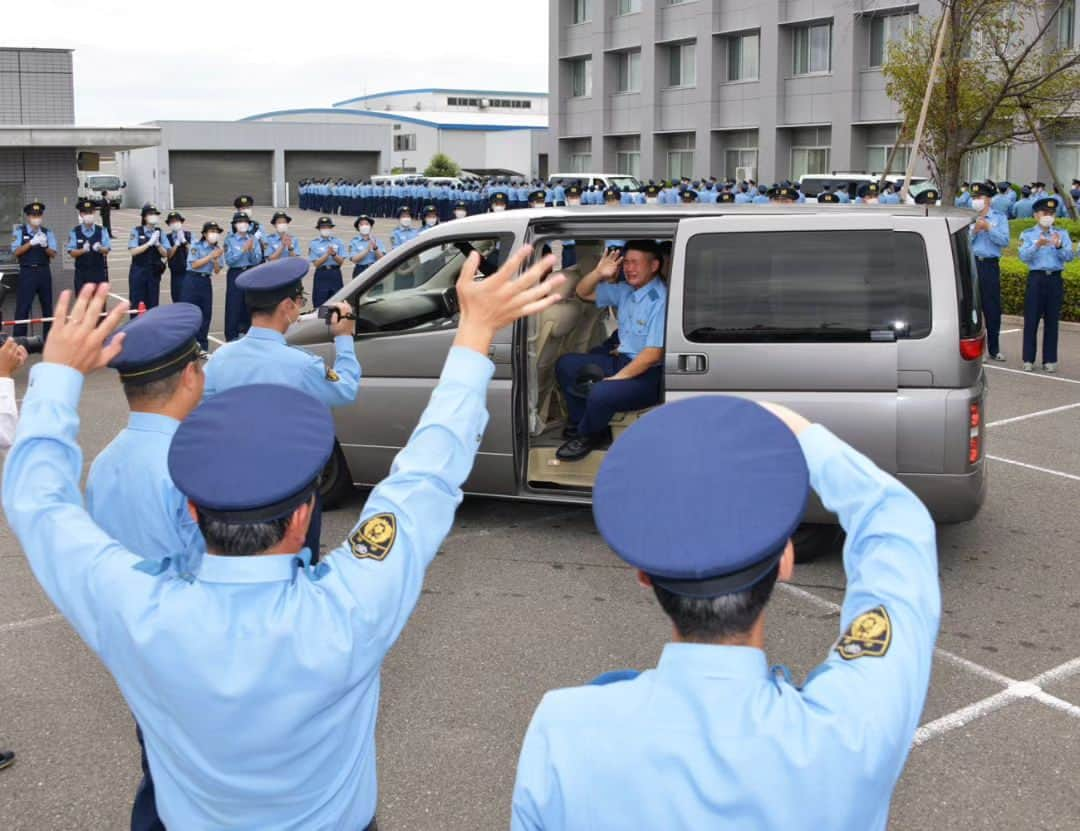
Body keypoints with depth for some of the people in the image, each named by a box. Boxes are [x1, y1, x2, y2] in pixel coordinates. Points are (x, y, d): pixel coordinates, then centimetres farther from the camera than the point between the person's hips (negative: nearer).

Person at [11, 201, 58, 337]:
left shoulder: (47, 233, 8)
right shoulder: (20, 231, 1)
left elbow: (53, 253, 1)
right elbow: (16, 252, -7)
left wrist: (45, 246, -19)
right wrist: (31, 243, -18)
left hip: (44, 272, 3)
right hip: (27, 272, -3)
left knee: (47, 305, 10)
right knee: (23, 307, -6)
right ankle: (19, 339, -3)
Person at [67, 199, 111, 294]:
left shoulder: (102, 231, 4)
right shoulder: (74, 232, 2)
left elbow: (107, 250, -3)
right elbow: (72, 253, -3)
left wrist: (100, 248, -26)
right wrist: (83, 250, -22)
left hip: (99, 272, 1)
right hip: (81, 273, 0)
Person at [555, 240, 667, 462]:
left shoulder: (660, 300, -20)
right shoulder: (625, 291, 6)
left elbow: (654, 354, -24)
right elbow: (583, 293, 18)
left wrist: (616, 378, -20)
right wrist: (598, 273, -3)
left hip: (649, 374, -9)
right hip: (622, 359, 9)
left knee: (600, 393, -33)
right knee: (565, 365, 7)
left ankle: (587, 436, -1)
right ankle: (581, 424, 7)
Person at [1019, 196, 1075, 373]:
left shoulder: (1062, 234, 10)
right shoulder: (1028, 235, 4)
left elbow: (1069, 256, -2)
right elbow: (1024, 256, -10)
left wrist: (1058, 246, -21)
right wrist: (1037, 245, -27)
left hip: (1055, 279, 2)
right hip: (1036, 278, -2)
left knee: (1052, 320, 5)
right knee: (1031, 319, -1)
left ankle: (1050, 360, 11)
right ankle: (1028, 359, 5)